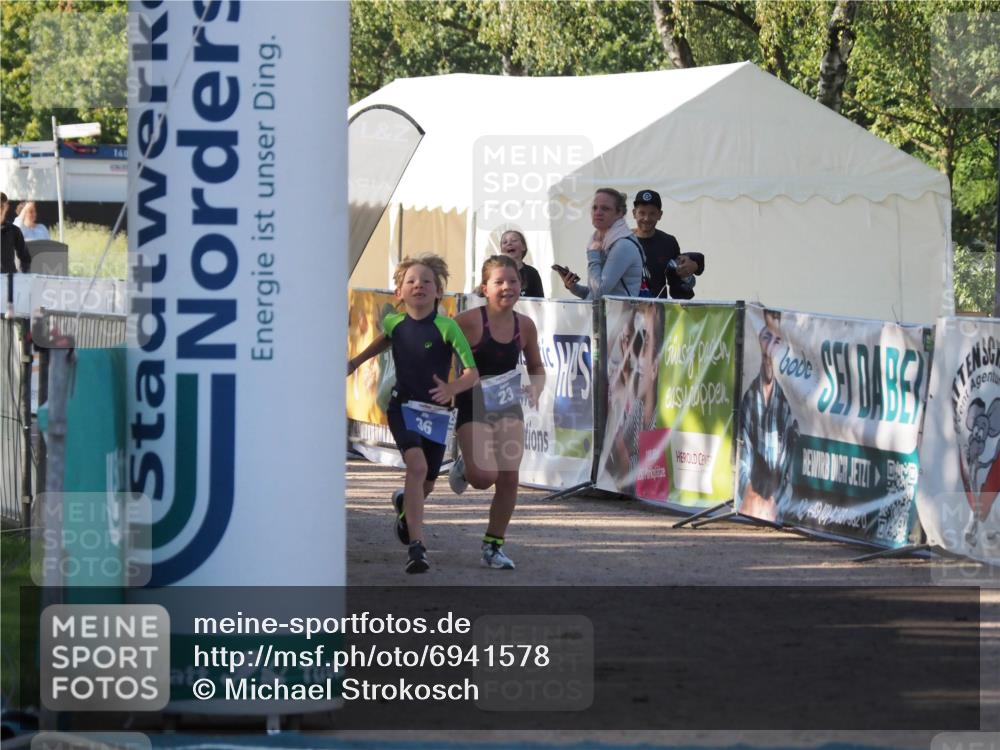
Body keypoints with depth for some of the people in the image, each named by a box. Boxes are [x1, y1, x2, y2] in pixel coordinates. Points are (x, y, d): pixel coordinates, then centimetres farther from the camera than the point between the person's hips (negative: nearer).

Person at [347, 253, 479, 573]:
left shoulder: (446, 327, -16)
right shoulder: (394, 323, -5)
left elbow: (472, 373, -19)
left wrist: (452, 388, -38)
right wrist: (355, 362, 25)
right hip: (402, 406, 0)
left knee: (426, 484, 13)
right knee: (417, 465, -25)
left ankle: (404, 504, 52)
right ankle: (416, 545, -26)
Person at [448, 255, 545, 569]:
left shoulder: (524, 325, -2)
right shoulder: (470, 321, -17)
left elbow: (536, 368, 11)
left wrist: (535, 388, -9)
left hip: (508, 406, 4)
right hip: (473, 405, -4)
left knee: (509, 478, -1)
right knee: (484, 477, -14)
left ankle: (493, 546, 14)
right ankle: (463, 468, 24)